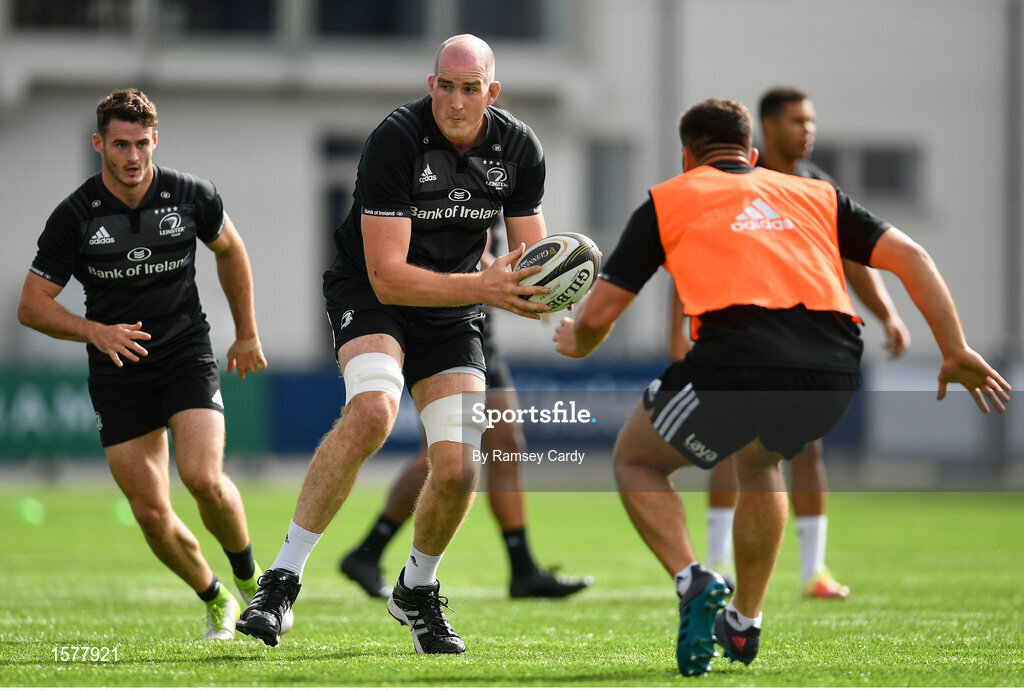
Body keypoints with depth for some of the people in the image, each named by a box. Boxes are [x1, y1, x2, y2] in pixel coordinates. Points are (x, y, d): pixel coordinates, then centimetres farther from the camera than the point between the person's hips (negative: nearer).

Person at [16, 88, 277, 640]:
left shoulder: (192, 196, -7)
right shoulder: (73, 217, -11)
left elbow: (229, 250, 14)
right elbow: (32, 306, -6)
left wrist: (247, 334, 19)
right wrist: (95, 331, -23)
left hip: (188, 356, 0)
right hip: (117, 376, 1)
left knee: (204, 478, -21)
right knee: (150, 511, -4)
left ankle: (249, 578, 6)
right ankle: (215, 601, 21)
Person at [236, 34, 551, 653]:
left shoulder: (520, 148, -8)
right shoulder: (396, 141, -24)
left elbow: (530, 257, 2)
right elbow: (388, 276, -26)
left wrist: (533, 293, -22)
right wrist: (484, 287, -34)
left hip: (453, 318, 4)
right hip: (370, 294, -4)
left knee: (458, 469, -12)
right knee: (373, 411, -34)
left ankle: (417, 590, 19)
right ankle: (283, 579, -28)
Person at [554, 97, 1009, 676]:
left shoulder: (667, 201, 20)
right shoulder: (817, 195, 29)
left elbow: (600, 314, 19)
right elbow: (910, 257, 18)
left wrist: (577, 344, 41)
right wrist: (956, 353, 18)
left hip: (735, 364, -4)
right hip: (835, 373, 4)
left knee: (636, 461, 23)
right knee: (759, 460, 36)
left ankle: (693, 581, -1)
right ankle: (744, 624, 33)